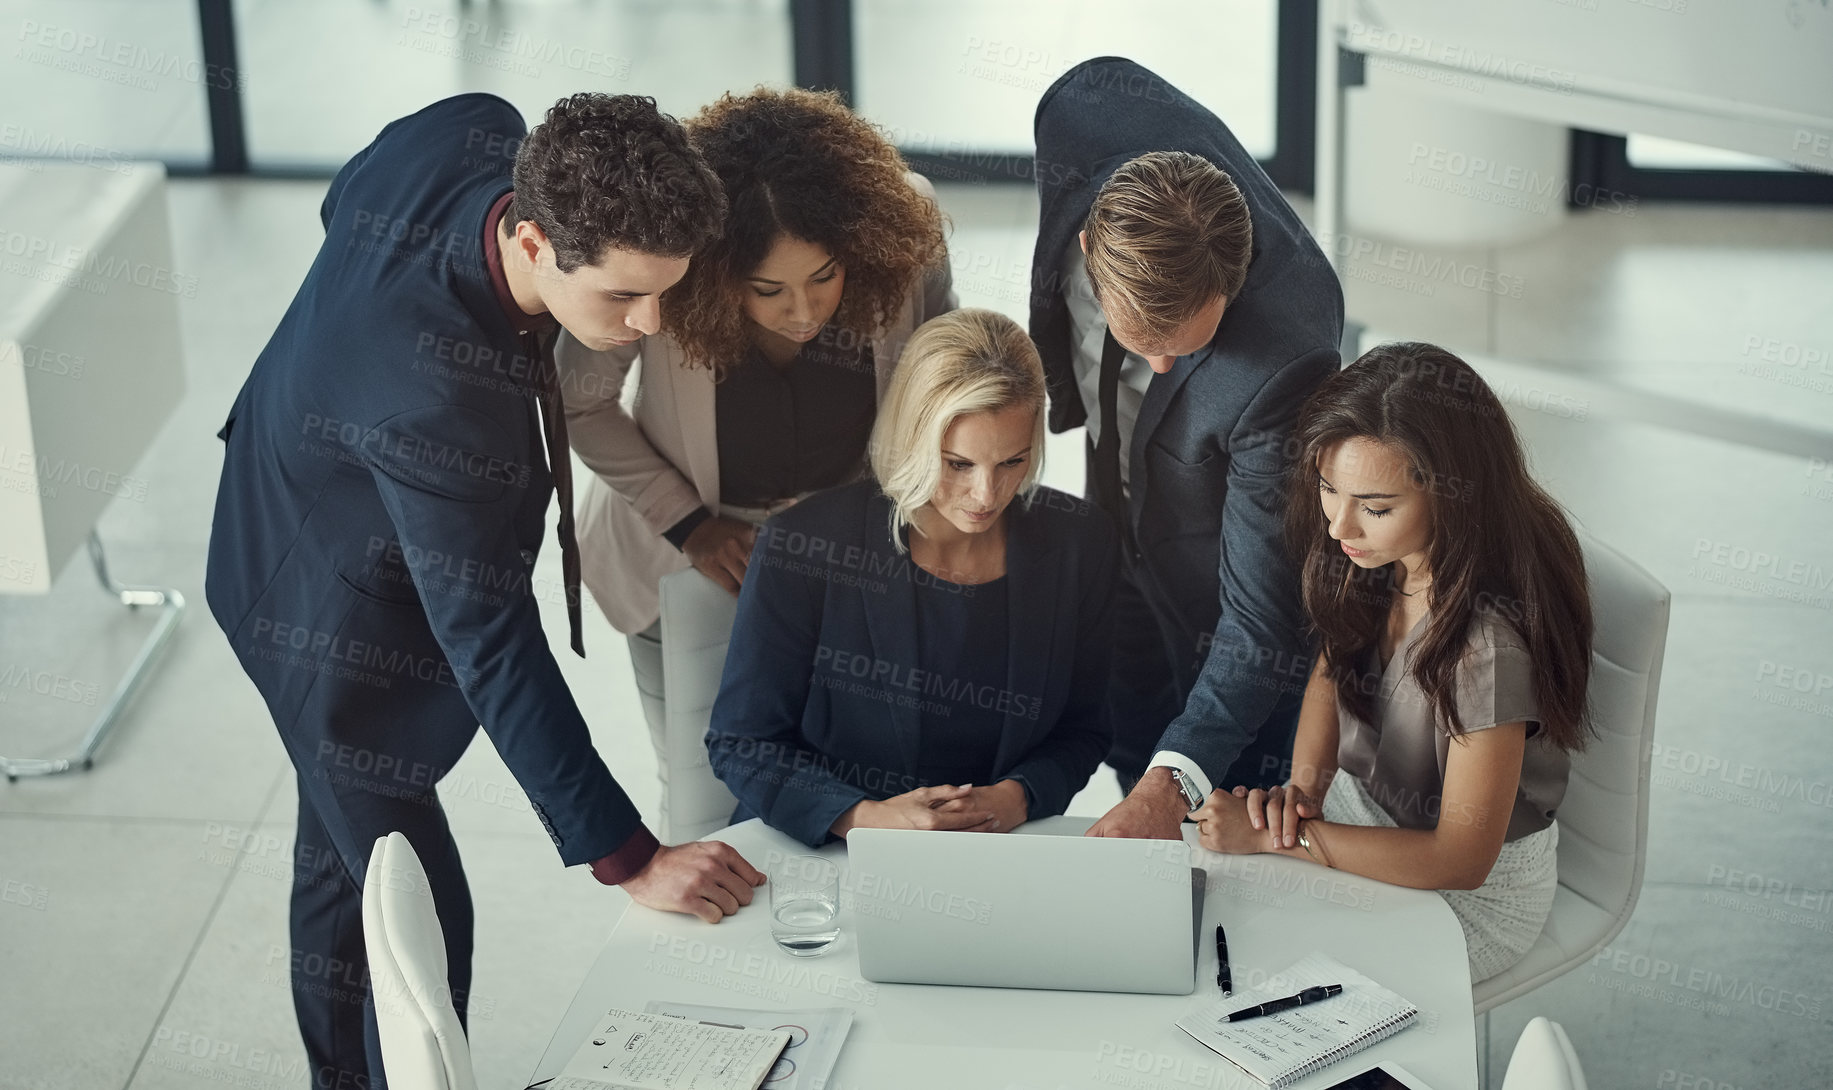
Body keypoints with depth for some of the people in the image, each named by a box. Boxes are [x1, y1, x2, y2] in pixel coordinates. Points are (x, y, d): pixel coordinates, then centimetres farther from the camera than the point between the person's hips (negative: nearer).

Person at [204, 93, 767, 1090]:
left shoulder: (473, 134, -23)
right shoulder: (436, 396, -45)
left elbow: (344, 202, 1)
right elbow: (493, 647, -39)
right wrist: (628, 861, -37)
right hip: (333, 621, -9)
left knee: (344, 843, 26)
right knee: (423, 915, 2)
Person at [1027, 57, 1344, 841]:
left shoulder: (1284, 360, -45)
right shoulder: (1085, 115, -33)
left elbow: (1263, 626, -37)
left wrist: (1174, 784, -49)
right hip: (1117, 533, 6)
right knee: (1135, 769, 26)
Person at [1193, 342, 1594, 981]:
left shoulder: (1491, 642, -35)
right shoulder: (1382, 558, -14)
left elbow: (1461, 858, -29)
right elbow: (1333, 669, 6)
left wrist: (1275, 835, -29)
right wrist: (1304, 786, -13)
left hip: (1477, 893, -6)